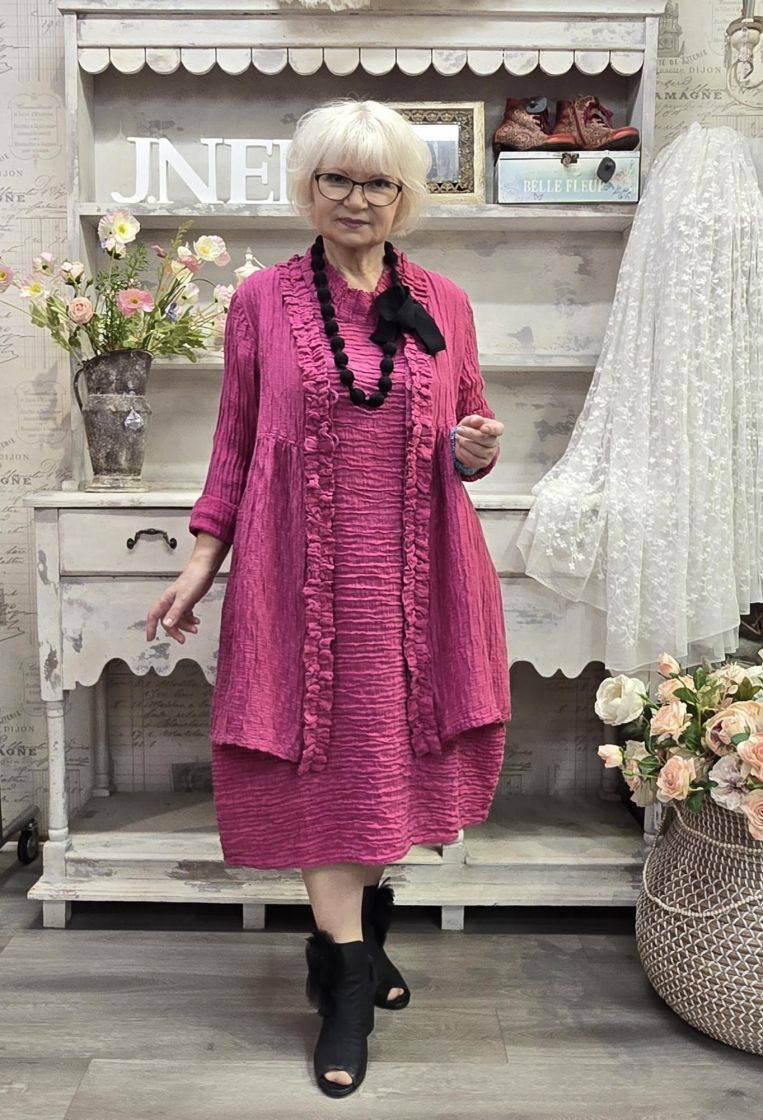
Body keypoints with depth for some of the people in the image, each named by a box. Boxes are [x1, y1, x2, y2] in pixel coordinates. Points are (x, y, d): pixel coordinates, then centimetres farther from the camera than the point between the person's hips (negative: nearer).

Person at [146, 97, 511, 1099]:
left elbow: (471, 427, 18)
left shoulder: (443, 304, 10)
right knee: (327, 760, 0)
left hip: (417, 573, 2)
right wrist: (202, 562, 3)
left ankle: (352, 935, 33)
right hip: (307, 569, -2)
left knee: (396, 753, 9)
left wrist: (479, 451, -6)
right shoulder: (263, 300, 6)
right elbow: (236, 443, 8)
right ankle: (349, 982, 13)